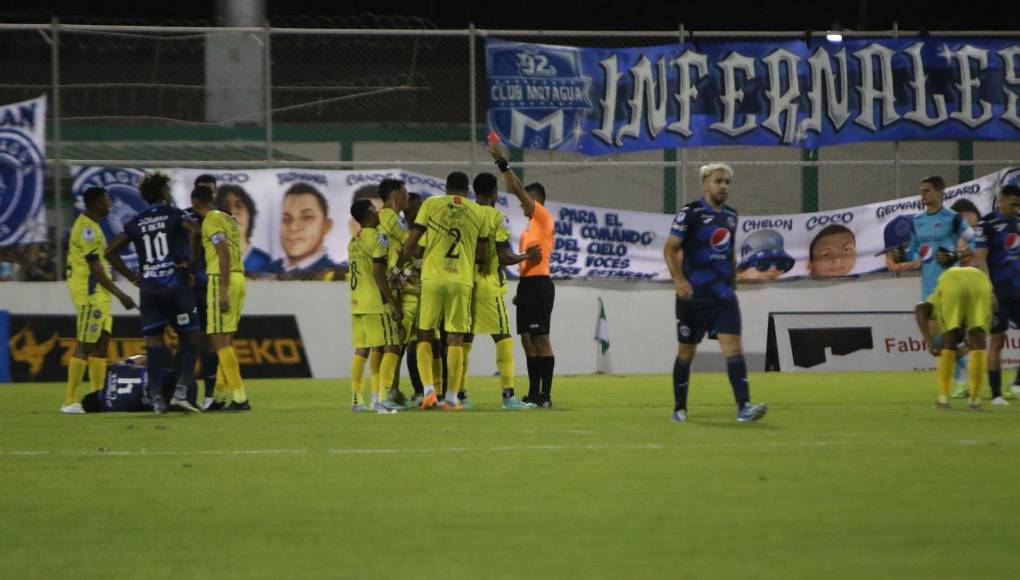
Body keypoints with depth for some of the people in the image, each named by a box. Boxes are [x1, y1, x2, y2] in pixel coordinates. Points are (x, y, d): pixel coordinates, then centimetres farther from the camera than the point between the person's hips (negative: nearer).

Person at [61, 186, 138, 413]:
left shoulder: (90, 226, 16)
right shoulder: (87, 229, -16)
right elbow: (96, 269, -19)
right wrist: (120, 295, -19)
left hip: (98, 294, 10)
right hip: (89, 292, -10)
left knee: (102, 342, 10)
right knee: (85, 345, -9)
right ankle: (70, 401, -8)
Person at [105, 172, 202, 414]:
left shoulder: (137, 222, 11)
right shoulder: (173, 214, 0)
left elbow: (111, 251, 10)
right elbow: (196, 231, -19)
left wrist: (132, 276, 13)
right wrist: (190, 260, -7)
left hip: (148, 288, 3)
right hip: (175, 284, -3)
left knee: (153, 342, 3)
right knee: (189, 339, 7)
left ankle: (157, 398, -4)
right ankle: (180, 393, -6)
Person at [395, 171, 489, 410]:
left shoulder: (431, 204, 3)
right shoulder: (478, 213, 9)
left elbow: (412, 241, 3)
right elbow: (482, 251, 16)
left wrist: (399, 266, 15)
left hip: (432, 277, -1)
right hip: (462, 280, 1)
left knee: (425, 335, 9)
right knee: (455, 339, 4)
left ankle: (429, 390, -6)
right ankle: (451, 398, 2)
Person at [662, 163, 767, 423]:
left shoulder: (730, 215, 12)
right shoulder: (690, 212, -6)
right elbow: (670, 248, -9)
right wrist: (679, 279, -21)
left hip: (723, 295, 4)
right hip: (694, 295, -4)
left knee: (733, 345, -11)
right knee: (687, 351, 6)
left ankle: (743, 406, -20)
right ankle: (679, 408, 20)